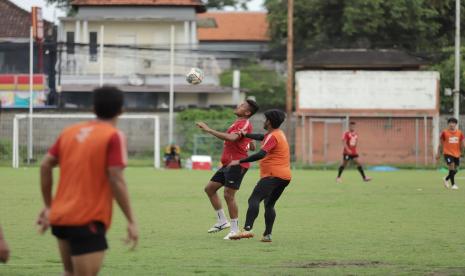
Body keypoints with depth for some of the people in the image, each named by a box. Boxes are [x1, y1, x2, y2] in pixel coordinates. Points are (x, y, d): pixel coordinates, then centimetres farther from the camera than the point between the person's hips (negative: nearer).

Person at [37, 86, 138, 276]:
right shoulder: (113, 136, -8)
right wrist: (131, 221, -11)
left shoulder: (70, 132, 10)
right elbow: (116, 180, -15)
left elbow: (45, 165, 8)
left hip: (60, 217, 7)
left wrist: (48, 206, 17)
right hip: (88, 221, -7)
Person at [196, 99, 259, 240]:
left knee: (228, 195, -11)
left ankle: (235, 230, -3)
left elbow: (231, 138, -32)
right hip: (228, 164, 10)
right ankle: (222, 221, 17)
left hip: (236, 164, -10)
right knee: (210, 188, 12)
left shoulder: (244, 124, -13)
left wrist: (209, 130, -31)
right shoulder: (239, 123, 18)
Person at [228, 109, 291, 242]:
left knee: (254, 200, -19)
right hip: (285, 176, 10)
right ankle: (267, 235, 6)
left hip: (273, 175, -10)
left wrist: (240, 161, -24)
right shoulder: (279, 134, 20)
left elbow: (261, 154, -24)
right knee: (269, 205, 17)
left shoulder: (273, 137, -11)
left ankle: (247, 229, -36)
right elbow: (262, 137, 40)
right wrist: (246, 134, 40)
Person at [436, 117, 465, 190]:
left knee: (455, 170, 11)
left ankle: (446, 179, 37)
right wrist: (438, 153, 3)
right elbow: (440, 144, 2)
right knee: (452, 168, -16)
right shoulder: (444, 133, -6)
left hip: (457, 154, 4)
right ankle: (453, 184, -8)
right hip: (448, 153, -4)